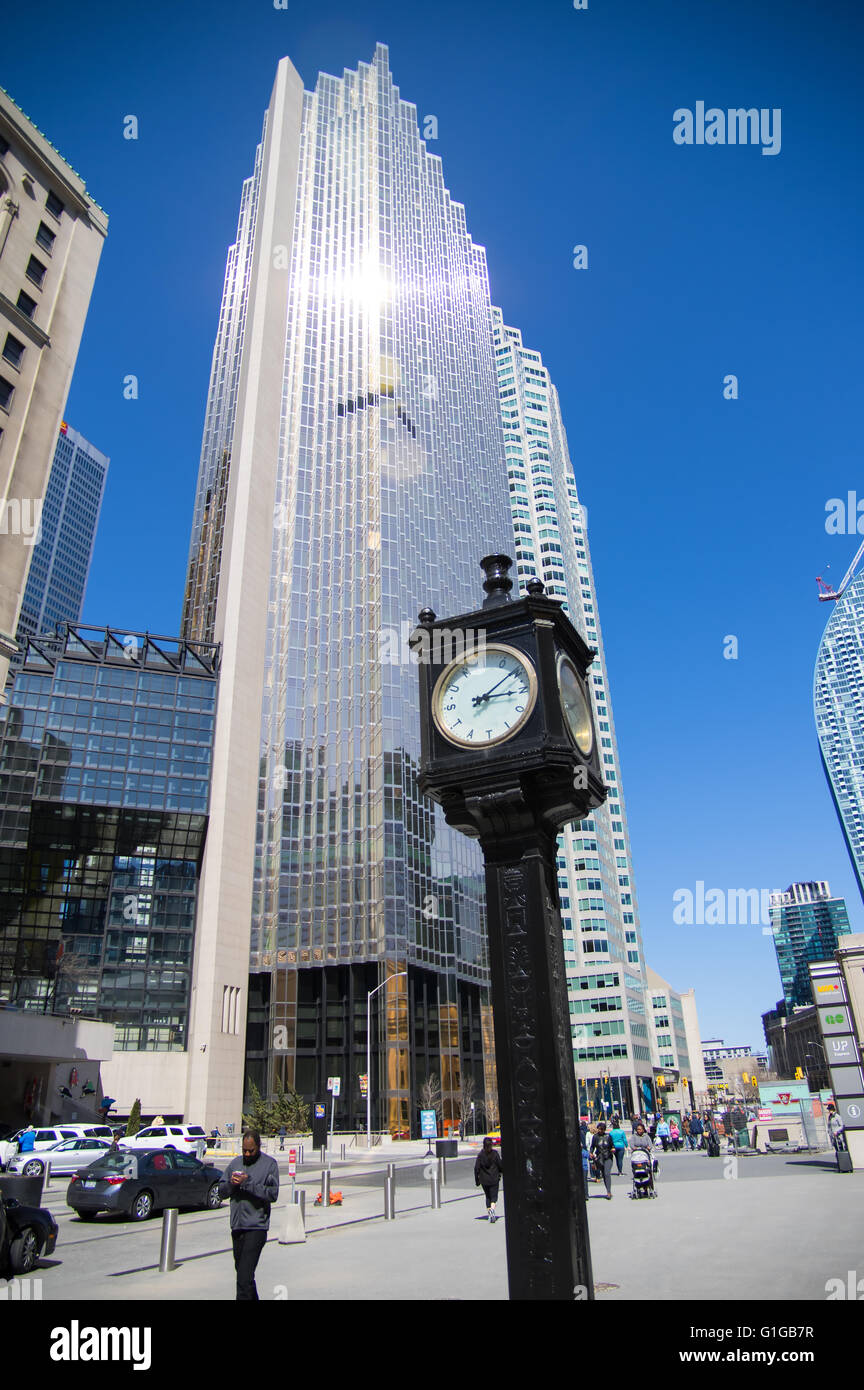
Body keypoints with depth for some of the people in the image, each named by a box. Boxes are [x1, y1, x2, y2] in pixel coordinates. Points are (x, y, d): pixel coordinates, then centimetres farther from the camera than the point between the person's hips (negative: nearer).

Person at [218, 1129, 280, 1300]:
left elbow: (273, 1194, -12)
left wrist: (247, 1183, -18)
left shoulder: (269, 1164, -4)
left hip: (256, 1227, -6)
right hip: (237, 1227, 6)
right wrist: (231, 1183, -10)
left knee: (244, 1277, -12)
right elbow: (221, 1191, 12)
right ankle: (253, 1298, 36)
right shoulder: (235, 1163, 11)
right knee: (241, 1270, 18)